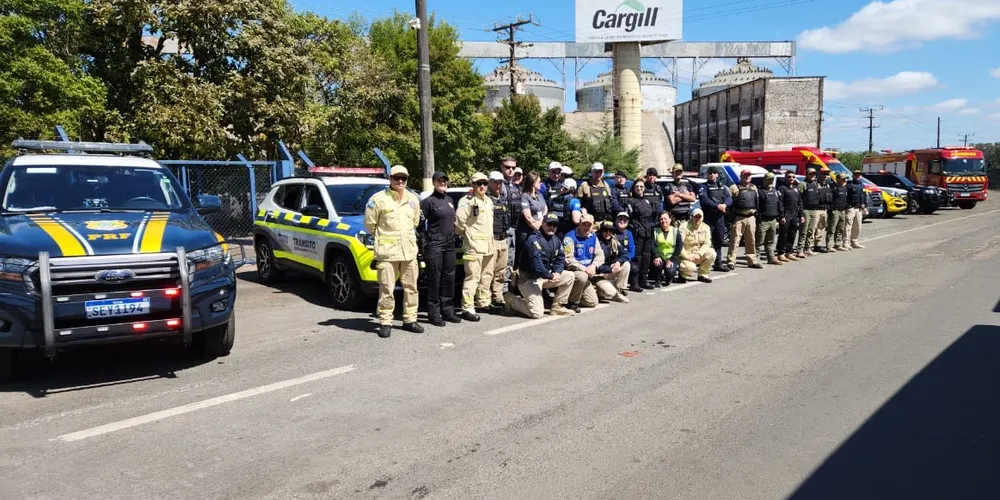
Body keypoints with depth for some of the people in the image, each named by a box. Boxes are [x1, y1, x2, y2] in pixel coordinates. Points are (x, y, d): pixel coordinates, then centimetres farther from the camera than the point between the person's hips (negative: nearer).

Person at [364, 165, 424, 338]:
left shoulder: (413, 199, 10)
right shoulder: (379, 199, -6)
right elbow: (369, 223, 1)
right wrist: (382, 238, 9)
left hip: (409, 251, 5)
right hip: (387, 251, -5)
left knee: (411, 287, 10)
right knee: (386, 289, -3)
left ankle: (410, 320, 21)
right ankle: (385, 323, 7)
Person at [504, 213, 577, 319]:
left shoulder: (556, 240, 9)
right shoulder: (534, 239, -19)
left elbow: (560, 259, 9)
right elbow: (536, 263, -27)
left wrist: (557, 272, -11)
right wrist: (550, 276, -21)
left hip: (546, 276, 9)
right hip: (529, 279, -8)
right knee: (537, 313, -17)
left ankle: (557, 307, 8)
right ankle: (511, 299, 8)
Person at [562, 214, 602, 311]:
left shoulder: (593, 237, 7)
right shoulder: (570, 237, -15)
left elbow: (600, 255, 6)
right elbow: (568, 260, -22)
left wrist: (593, 266, -15)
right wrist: (585, 269, -26)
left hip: (586, 273, 7)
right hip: (571, 271, -7)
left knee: (593, 302, 1)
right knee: (582, 277, -40)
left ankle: (572, 295, 25)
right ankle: (572, 302, -17)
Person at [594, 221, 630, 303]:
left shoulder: (615, 242, 4)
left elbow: (625, 254, 2)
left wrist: (618, 262, -19)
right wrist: (611, 270, -22)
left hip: (609, 272, 8)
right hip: (598, 275, -8)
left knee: (626, 264, -11)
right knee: (611, 293, -29)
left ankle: (620, 290, -4)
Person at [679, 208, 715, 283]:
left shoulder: (706, 227, 3)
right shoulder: (685, 227, -11)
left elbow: (707, 243, -3)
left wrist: (699, 254, -20)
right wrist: (687, 256, -24)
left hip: (699, 255, 5)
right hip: (686, 255, -5)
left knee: (711, 253, -22)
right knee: (690, 268, -33)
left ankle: (702, 275, -3)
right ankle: (682, 273, 5)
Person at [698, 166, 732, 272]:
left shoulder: (722, 186, 17)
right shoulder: (704, 187, 1)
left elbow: (729, 198, 5)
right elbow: (704, 200, -15)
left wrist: (724, 205, -17)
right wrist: (717, 206, -24)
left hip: (720, 216, 5)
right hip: (708, 217, -5)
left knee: (719, 241, 11)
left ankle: (718, 263, 20)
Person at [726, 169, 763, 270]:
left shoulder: (754, 188, 18)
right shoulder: (735, 188, -2)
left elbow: (757, 202, 25)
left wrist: (756, 213, 20)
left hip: (751, 217, 6)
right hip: (739, 217, -6)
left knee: (751, 240, 10)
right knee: (735, 239, -8)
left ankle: (752, 260, 18)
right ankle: (731, 261, -7)